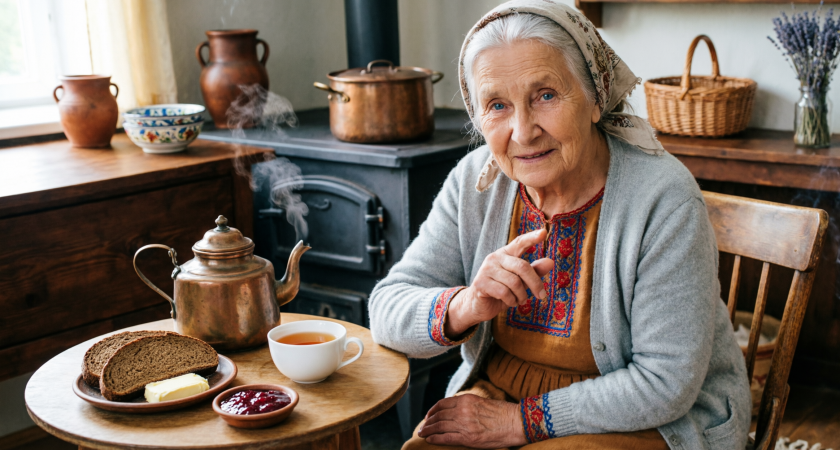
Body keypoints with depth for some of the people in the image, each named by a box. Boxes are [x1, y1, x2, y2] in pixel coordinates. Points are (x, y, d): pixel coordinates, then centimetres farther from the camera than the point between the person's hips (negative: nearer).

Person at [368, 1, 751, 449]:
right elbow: (386, 311, -8)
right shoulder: (475, 182, -6)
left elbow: (665, 382, -20)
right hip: (496, 392, 3)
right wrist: (464, 308, -29)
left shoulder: (663, 198, -20)